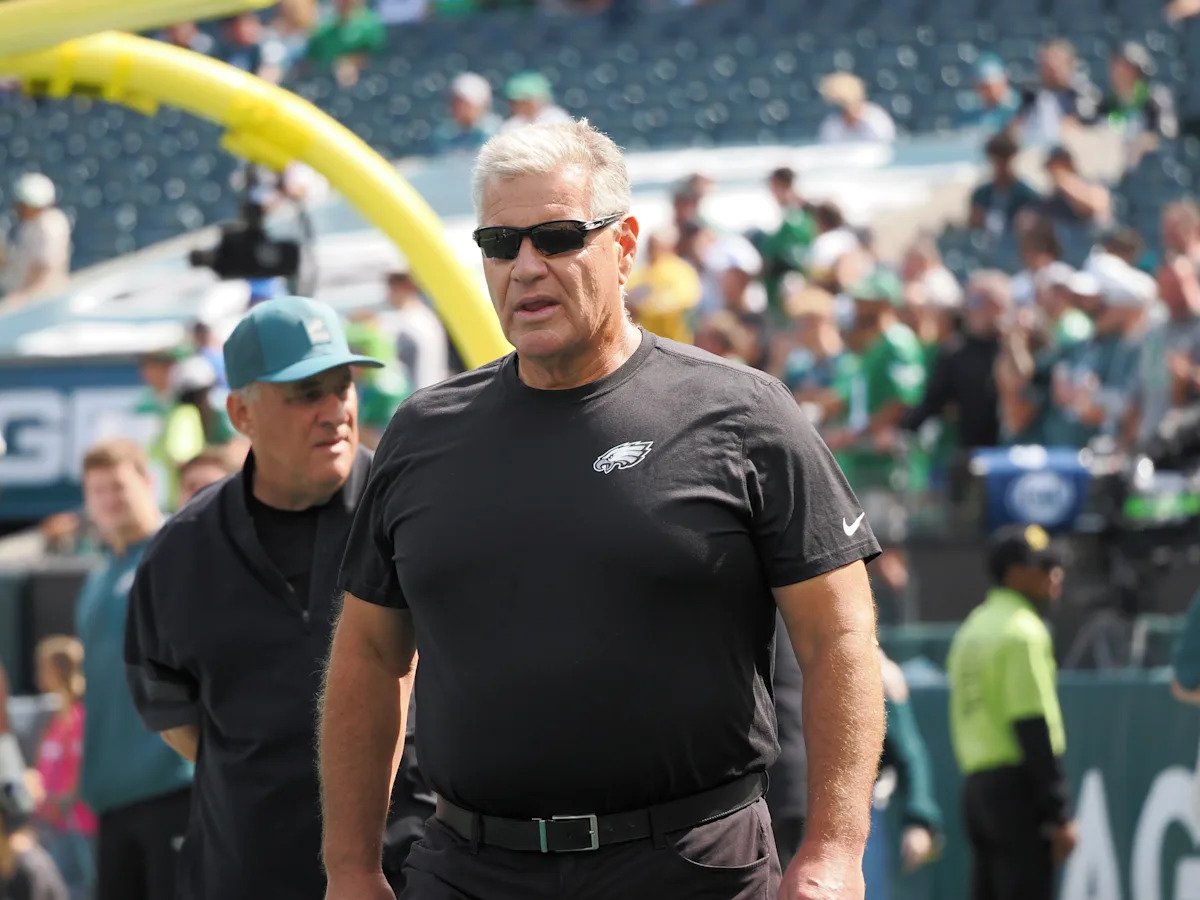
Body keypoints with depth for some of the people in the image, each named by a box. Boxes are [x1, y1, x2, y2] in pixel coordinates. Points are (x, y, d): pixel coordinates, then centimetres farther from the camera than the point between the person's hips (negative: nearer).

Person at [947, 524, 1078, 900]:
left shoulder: (972, 629, 19)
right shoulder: (1023, 630, -9)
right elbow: (1035, 728, -16)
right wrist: (1059, 815, -16)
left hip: (974, 783, 9)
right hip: (1017, 784, -9)